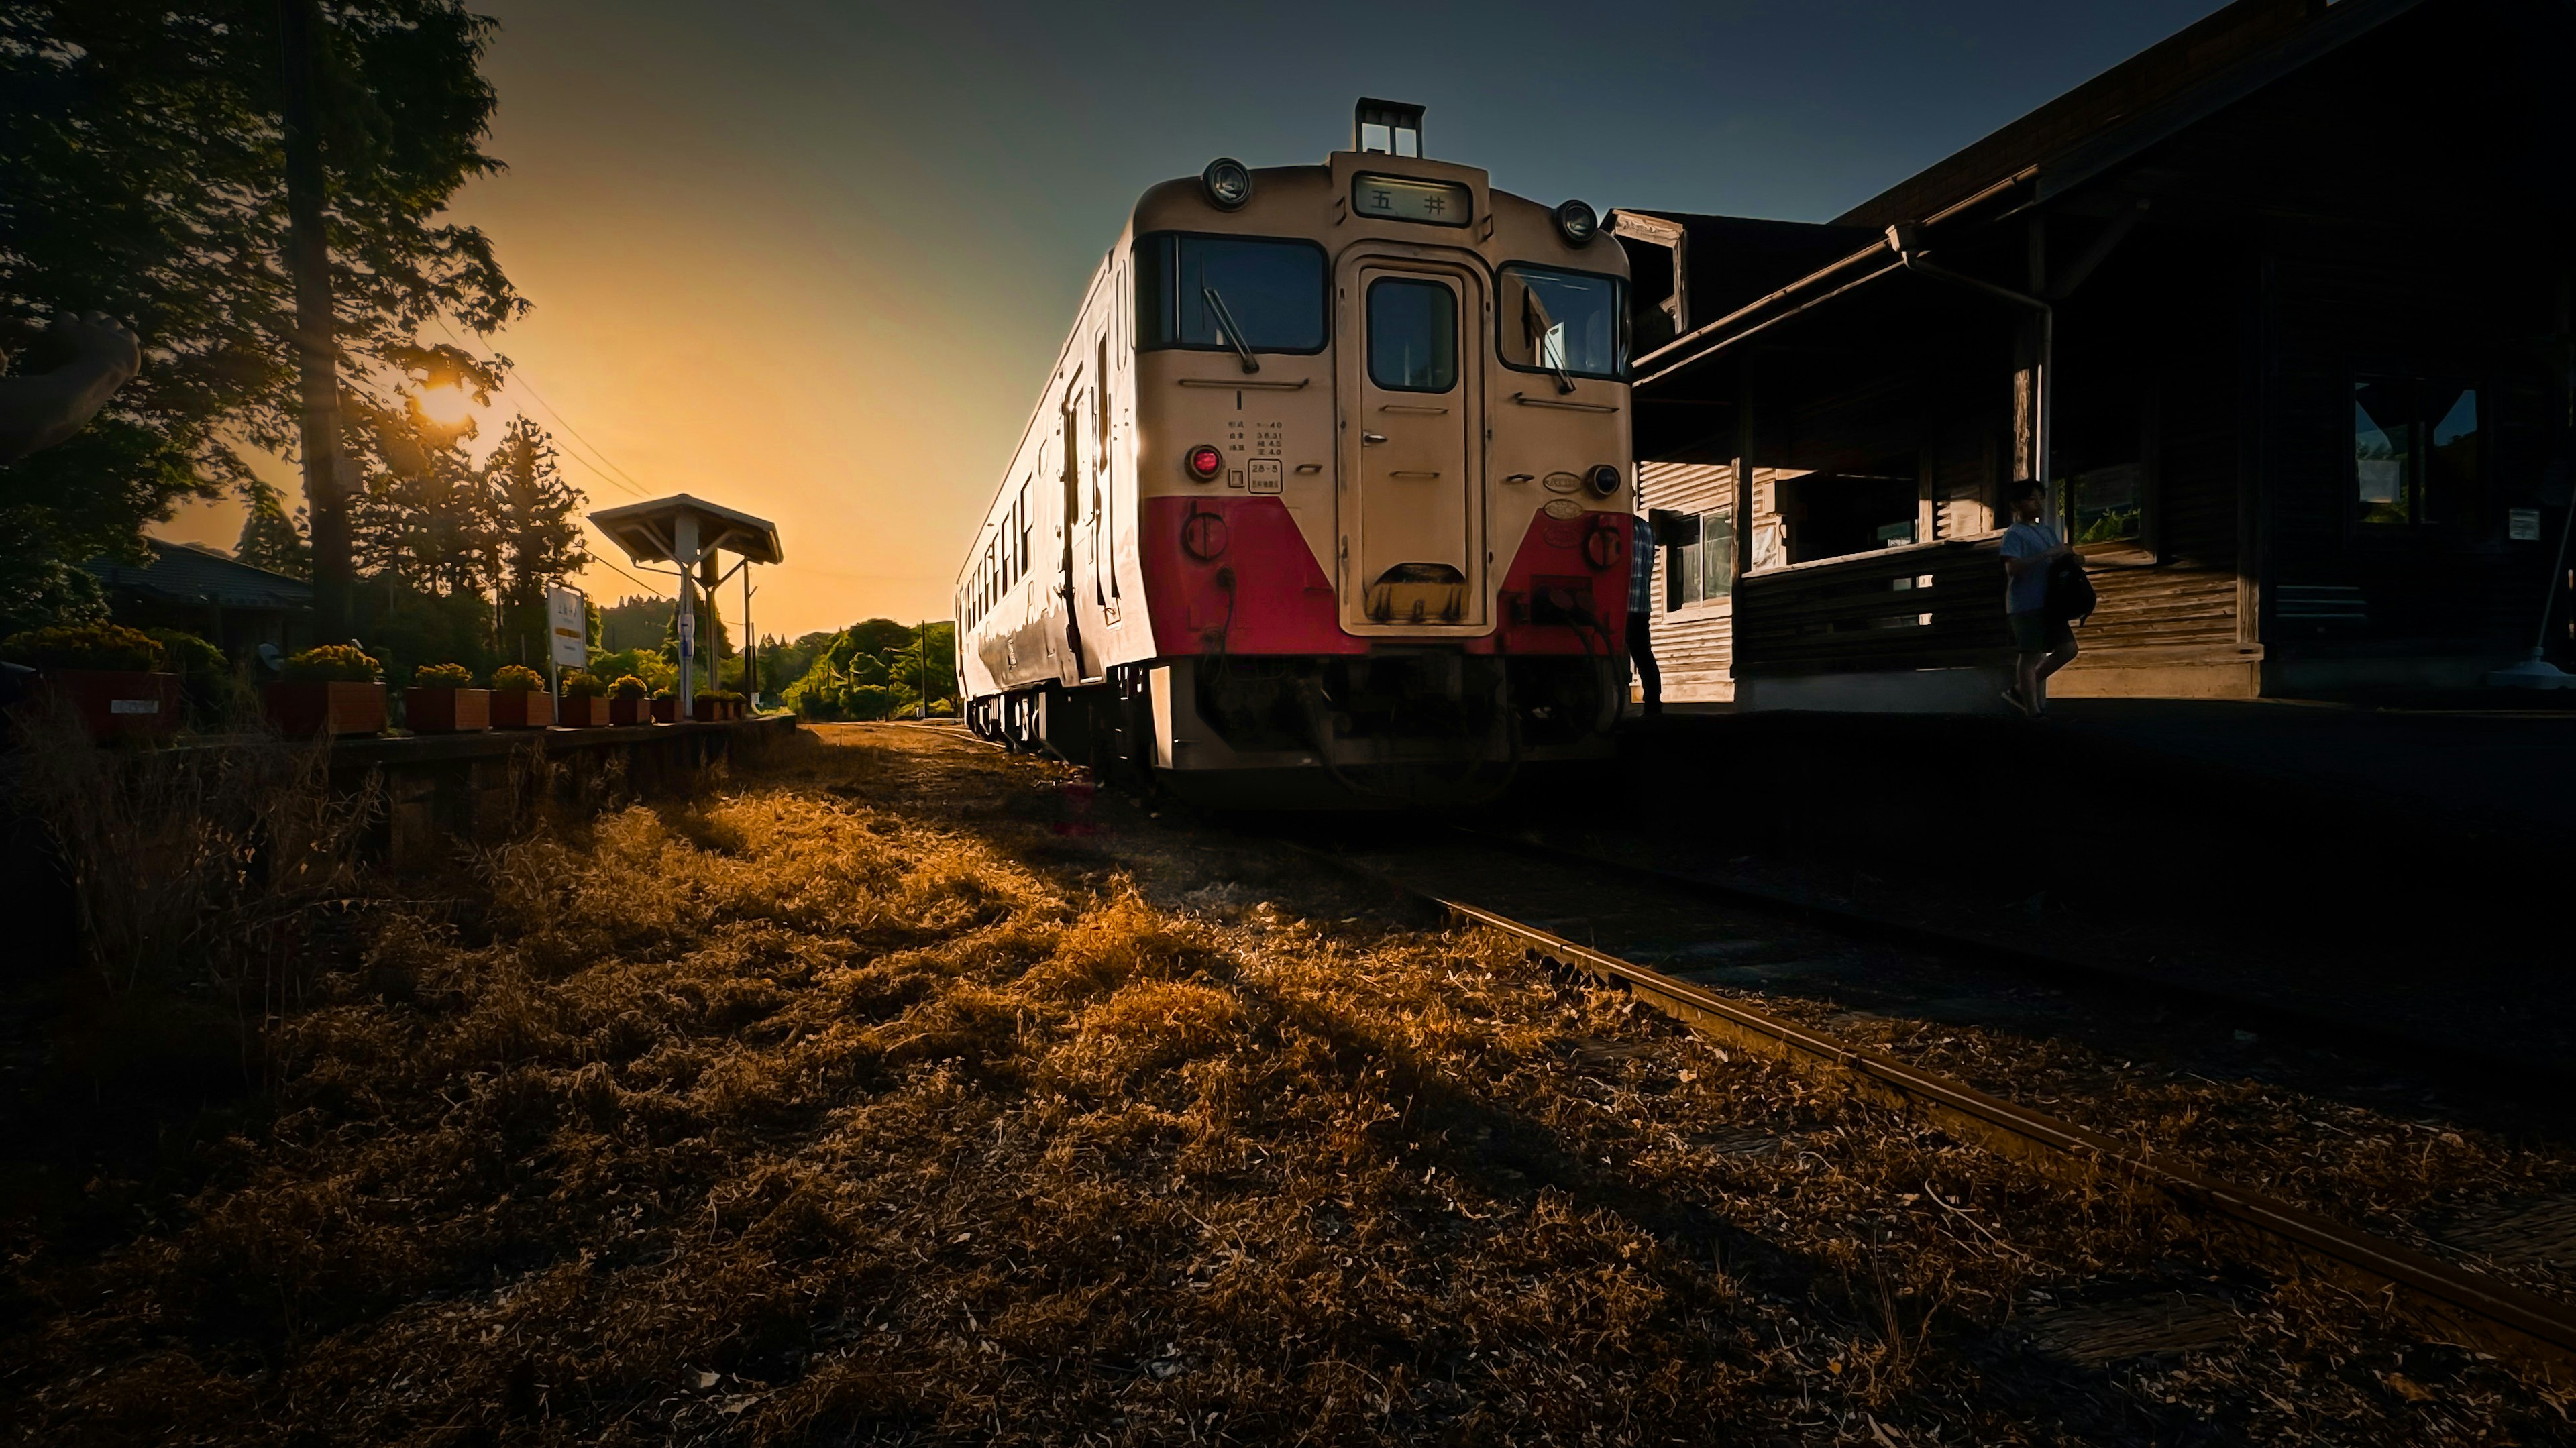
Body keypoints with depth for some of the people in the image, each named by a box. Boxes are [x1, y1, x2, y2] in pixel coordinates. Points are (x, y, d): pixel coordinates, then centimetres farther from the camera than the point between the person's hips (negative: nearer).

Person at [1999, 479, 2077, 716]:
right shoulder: (2015, 534, -7)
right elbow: (2012, 568, -19)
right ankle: (2033, 712, 2)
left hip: (2048, 602, 8)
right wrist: (2046, 554, -23)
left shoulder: (2049, 530, 17)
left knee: (2068, 649, 4)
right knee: (2030, 656, -4)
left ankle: (2020, 691, 14)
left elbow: (2060, 559, 24)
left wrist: (2066, 555, 2)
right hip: (2026, 605, -8)